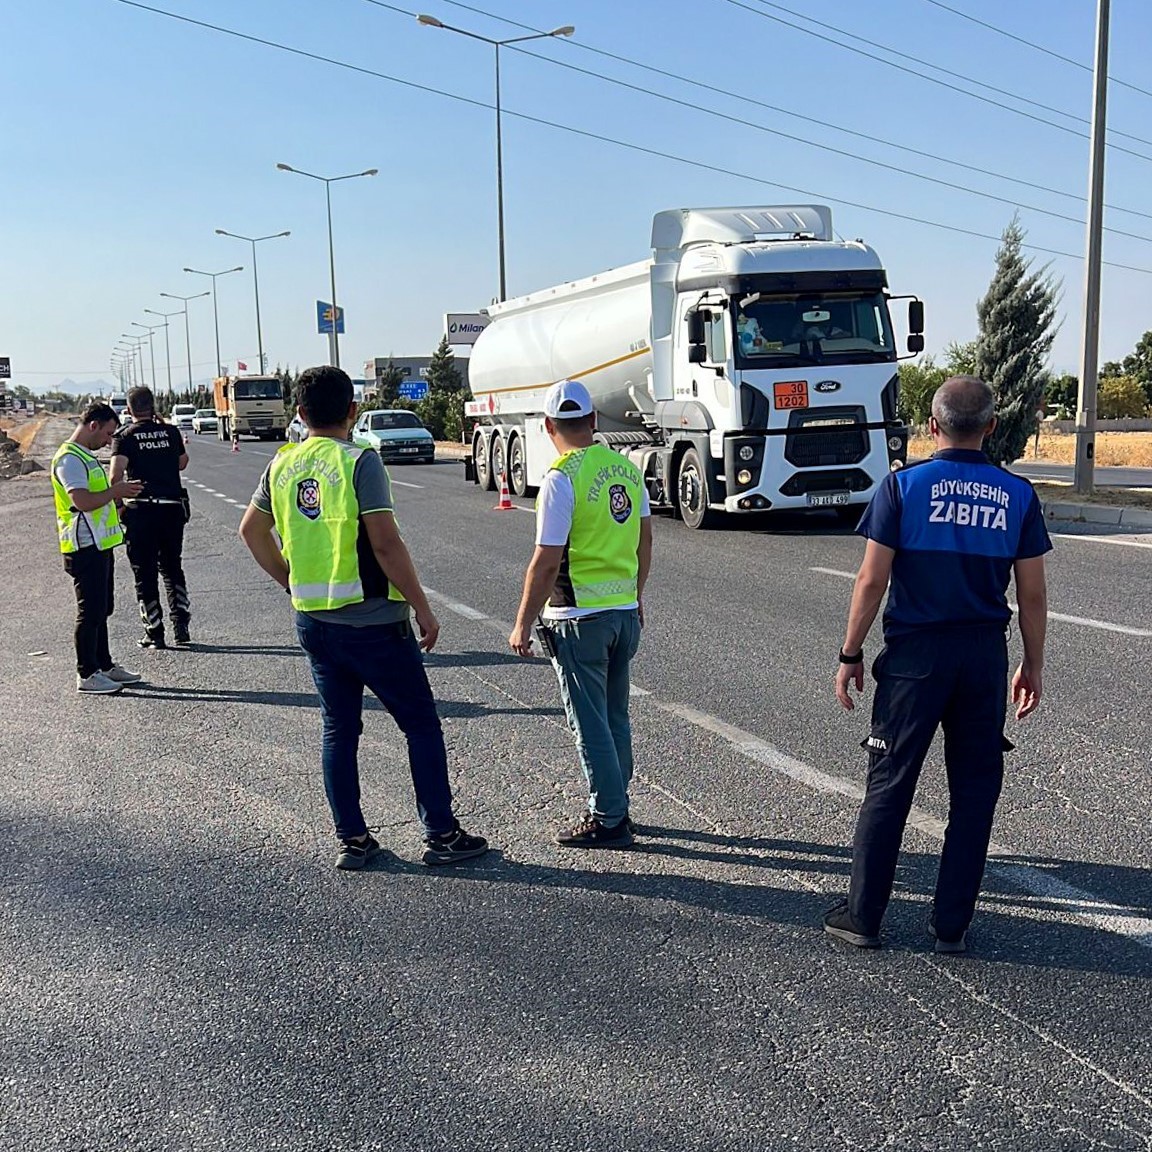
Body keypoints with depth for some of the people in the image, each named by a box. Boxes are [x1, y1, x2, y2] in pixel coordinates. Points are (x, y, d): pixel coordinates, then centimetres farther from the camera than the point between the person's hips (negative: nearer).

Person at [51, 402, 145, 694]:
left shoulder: (86, 456, 17)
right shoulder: (69, 459, -16)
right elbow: (82, 501, -27)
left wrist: (118, 492, 10)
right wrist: (117, 490, -15)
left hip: (99, 544, 10)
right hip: (85, 547, -10)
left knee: (101, 610, 15)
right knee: (90, 611, -4)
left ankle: (104, 665, 24)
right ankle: (86, 674, 3)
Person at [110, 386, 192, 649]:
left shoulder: (125, 436, -4)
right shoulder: (171, 431, 5)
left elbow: (117, 474, -16)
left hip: (140, 510, -3)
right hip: (172, 507, 3)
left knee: (145, 573, 7)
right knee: (172, 568, 17)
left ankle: (154, 632, 10)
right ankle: (181, 626, 8)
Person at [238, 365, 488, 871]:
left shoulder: (282, 465, 5)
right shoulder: (359, 461, -14)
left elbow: (252, 531, 15)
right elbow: (386, 544, -18)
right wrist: (422, 607, -11)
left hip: (313, 620, 6)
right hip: (371, 620, -6)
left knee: (339, 729, 15)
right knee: (421, 725, 6)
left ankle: (351, 839, 20)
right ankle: (441, 835, 10)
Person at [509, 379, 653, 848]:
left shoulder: (561, 479, -17)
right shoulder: (627, 468, 5)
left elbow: (546, 563, -18)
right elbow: (644, 540, 14)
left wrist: (523, 624, -10)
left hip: (580, 618, -7)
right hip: (625, 612, 7)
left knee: (590, 722, 3)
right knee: (615, 717, 17)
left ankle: (608, 820, 10)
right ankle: (617, 809, 28)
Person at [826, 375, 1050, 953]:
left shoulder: (902, 486, -6)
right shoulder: (1017, 495, 2)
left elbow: (872, 581, -8)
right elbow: (1032, 595, 3)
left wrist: (850, 655, 0)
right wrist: (1032, 666, 14)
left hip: (915, 652, -2)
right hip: (985, 656, 2)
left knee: (889, 785, 7)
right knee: (974, 791, 11)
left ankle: (861, 916, 14)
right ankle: (951, 924, 17)